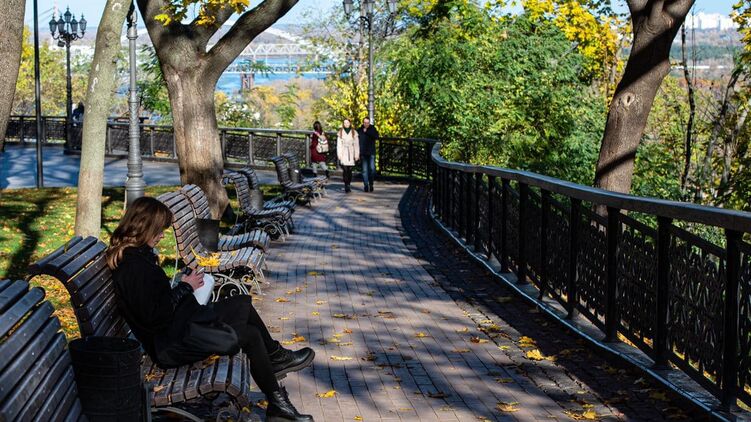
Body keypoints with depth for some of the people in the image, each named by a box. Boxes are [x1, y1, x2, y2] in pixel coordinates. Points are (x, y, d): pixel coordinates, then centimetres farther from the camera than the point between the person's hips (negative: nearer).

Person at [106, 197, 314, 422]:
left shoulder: (137, 254, 6)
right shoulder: (133, 267, -25)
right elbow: (152, 317, -27)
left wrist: (183, 286, 4)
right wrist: (185, 287, -17)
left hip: (178, 320, 11)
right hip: (169, 342, -11)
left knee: (243, 304, 15)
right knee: (251, 336, -12)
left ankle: (276, 357, 29)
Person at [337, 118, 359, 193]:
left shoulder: (354, 133, 8)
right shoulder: (340, 133, 8)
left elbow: (356, 144, 8)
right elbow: (338, 144, 6)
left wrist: (357, 155, 2)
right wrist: (339, 155, -2)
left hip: (351, 154, 1)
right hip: (343, 154, -1)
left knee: (350, 170, 0)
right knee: (345, 170, -12)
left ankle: (348, 185, 10)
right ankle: (346, 186, -15)